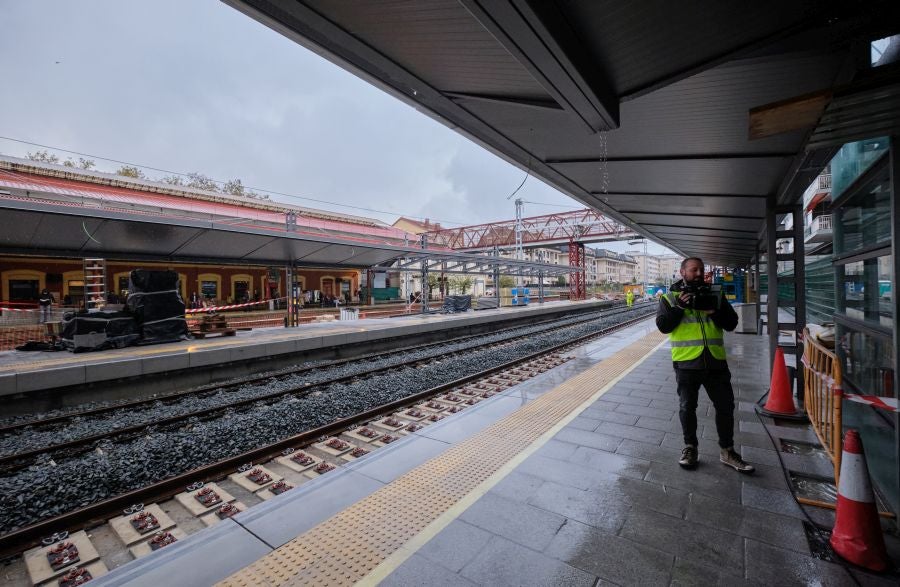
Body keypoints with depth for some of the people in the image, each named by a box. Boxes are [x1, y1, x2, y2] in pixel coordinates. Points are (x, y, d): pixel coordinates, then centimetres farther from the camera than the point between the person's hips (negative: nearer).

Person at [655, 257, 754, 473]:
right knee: (687, 408, 8)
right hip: (687, 362, -3)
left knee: (725, 406, 11)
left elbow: (731, 324, 4)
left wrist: (715, 312, -15)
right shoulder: (670, 298, 1)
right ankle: (690, 447, 26)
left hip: (716, 361, 3)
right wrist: (679, 307, -20)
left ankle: (727, 451, 29)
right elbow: (663, 326, -9)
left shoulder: (715, 295, 8)